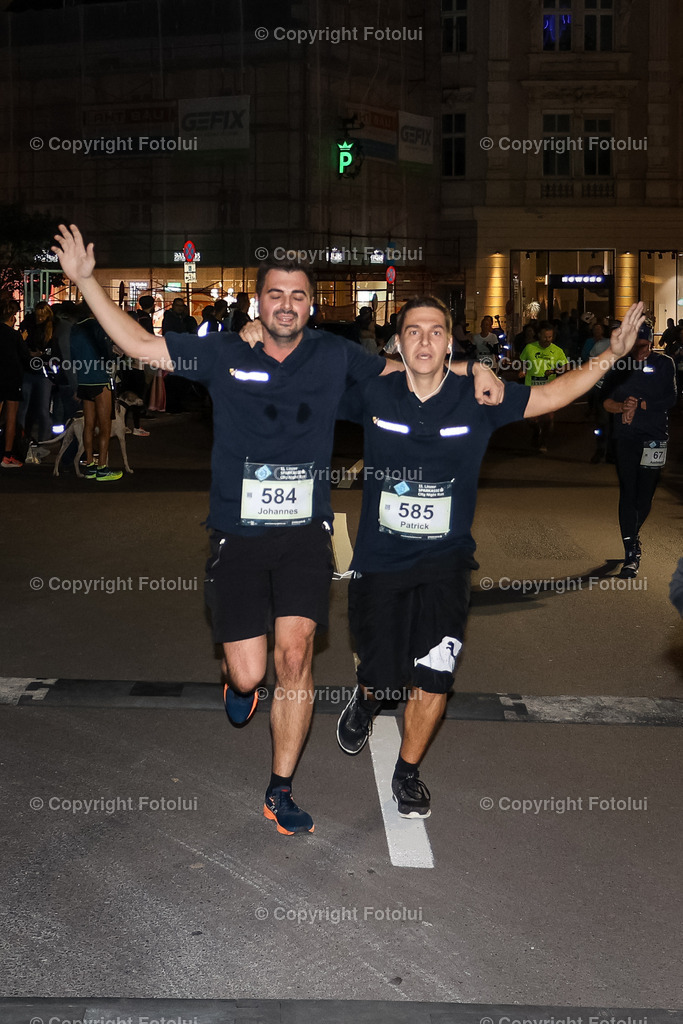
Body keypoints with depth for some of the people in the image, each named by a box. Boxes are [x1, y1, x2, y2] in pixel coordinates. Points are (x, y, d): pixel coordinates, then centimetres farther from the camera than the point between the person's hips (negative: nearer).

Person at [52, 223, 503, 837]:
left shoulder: (333, 356, 5)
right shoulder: (224, 355, 2)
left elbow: (399, 368, 18)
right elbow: (139, 344, 3)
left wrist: (471, 372, 4)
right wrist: (85, 280, -2)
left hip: (305, 533, 1)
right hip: (237, 536, 0)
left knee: (295, 651, -12)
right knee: (250, 674, -3)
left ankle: (280, 791, 4)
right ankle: (239, 680, 38)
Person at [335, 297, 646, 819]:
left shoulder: (478, 399, -5)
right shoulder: (373, 395, -5)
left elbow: (552, 393, 1)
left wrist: (611, 354, -8)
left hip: (445, 559, 0)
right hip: (380, 558, 0)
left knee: (434, 675, -9)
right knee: (380, 670, 7)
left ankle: (408, 771, 16)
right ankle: (367, 699, 47)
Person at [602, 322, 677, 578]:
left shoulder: (664, 363, 5)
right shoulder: (619, 365, 9)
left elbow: (670, 399, -4)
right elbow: (606, 400, 3)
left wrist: (639, 405, -13)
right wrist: (623, 407, -17)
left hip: (655, 436, 0)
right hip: (626, 436, 0)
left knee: (646, 494, 3)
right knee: (628, 492, -8)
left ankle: (633, 536, 31)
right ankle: (630, 555, -7)